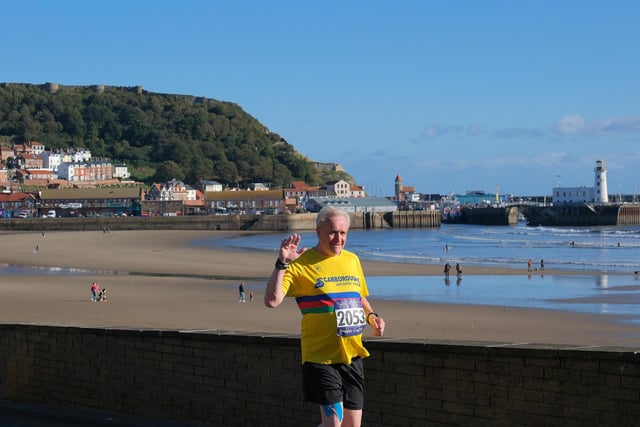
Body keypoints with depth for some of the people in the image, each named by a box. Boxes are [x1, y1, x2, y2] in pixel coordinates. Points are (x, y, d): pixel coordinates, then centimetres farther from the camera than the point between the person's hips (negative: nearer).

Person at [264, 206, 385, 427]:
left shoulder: (352, 260, 11)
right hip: (321, 357, -6)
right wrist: (282, 263, -24)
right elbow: (272, 301, -18)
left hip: (353, 355, 6)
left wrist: (371, 316, 6)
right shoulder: (301, 264, -8)